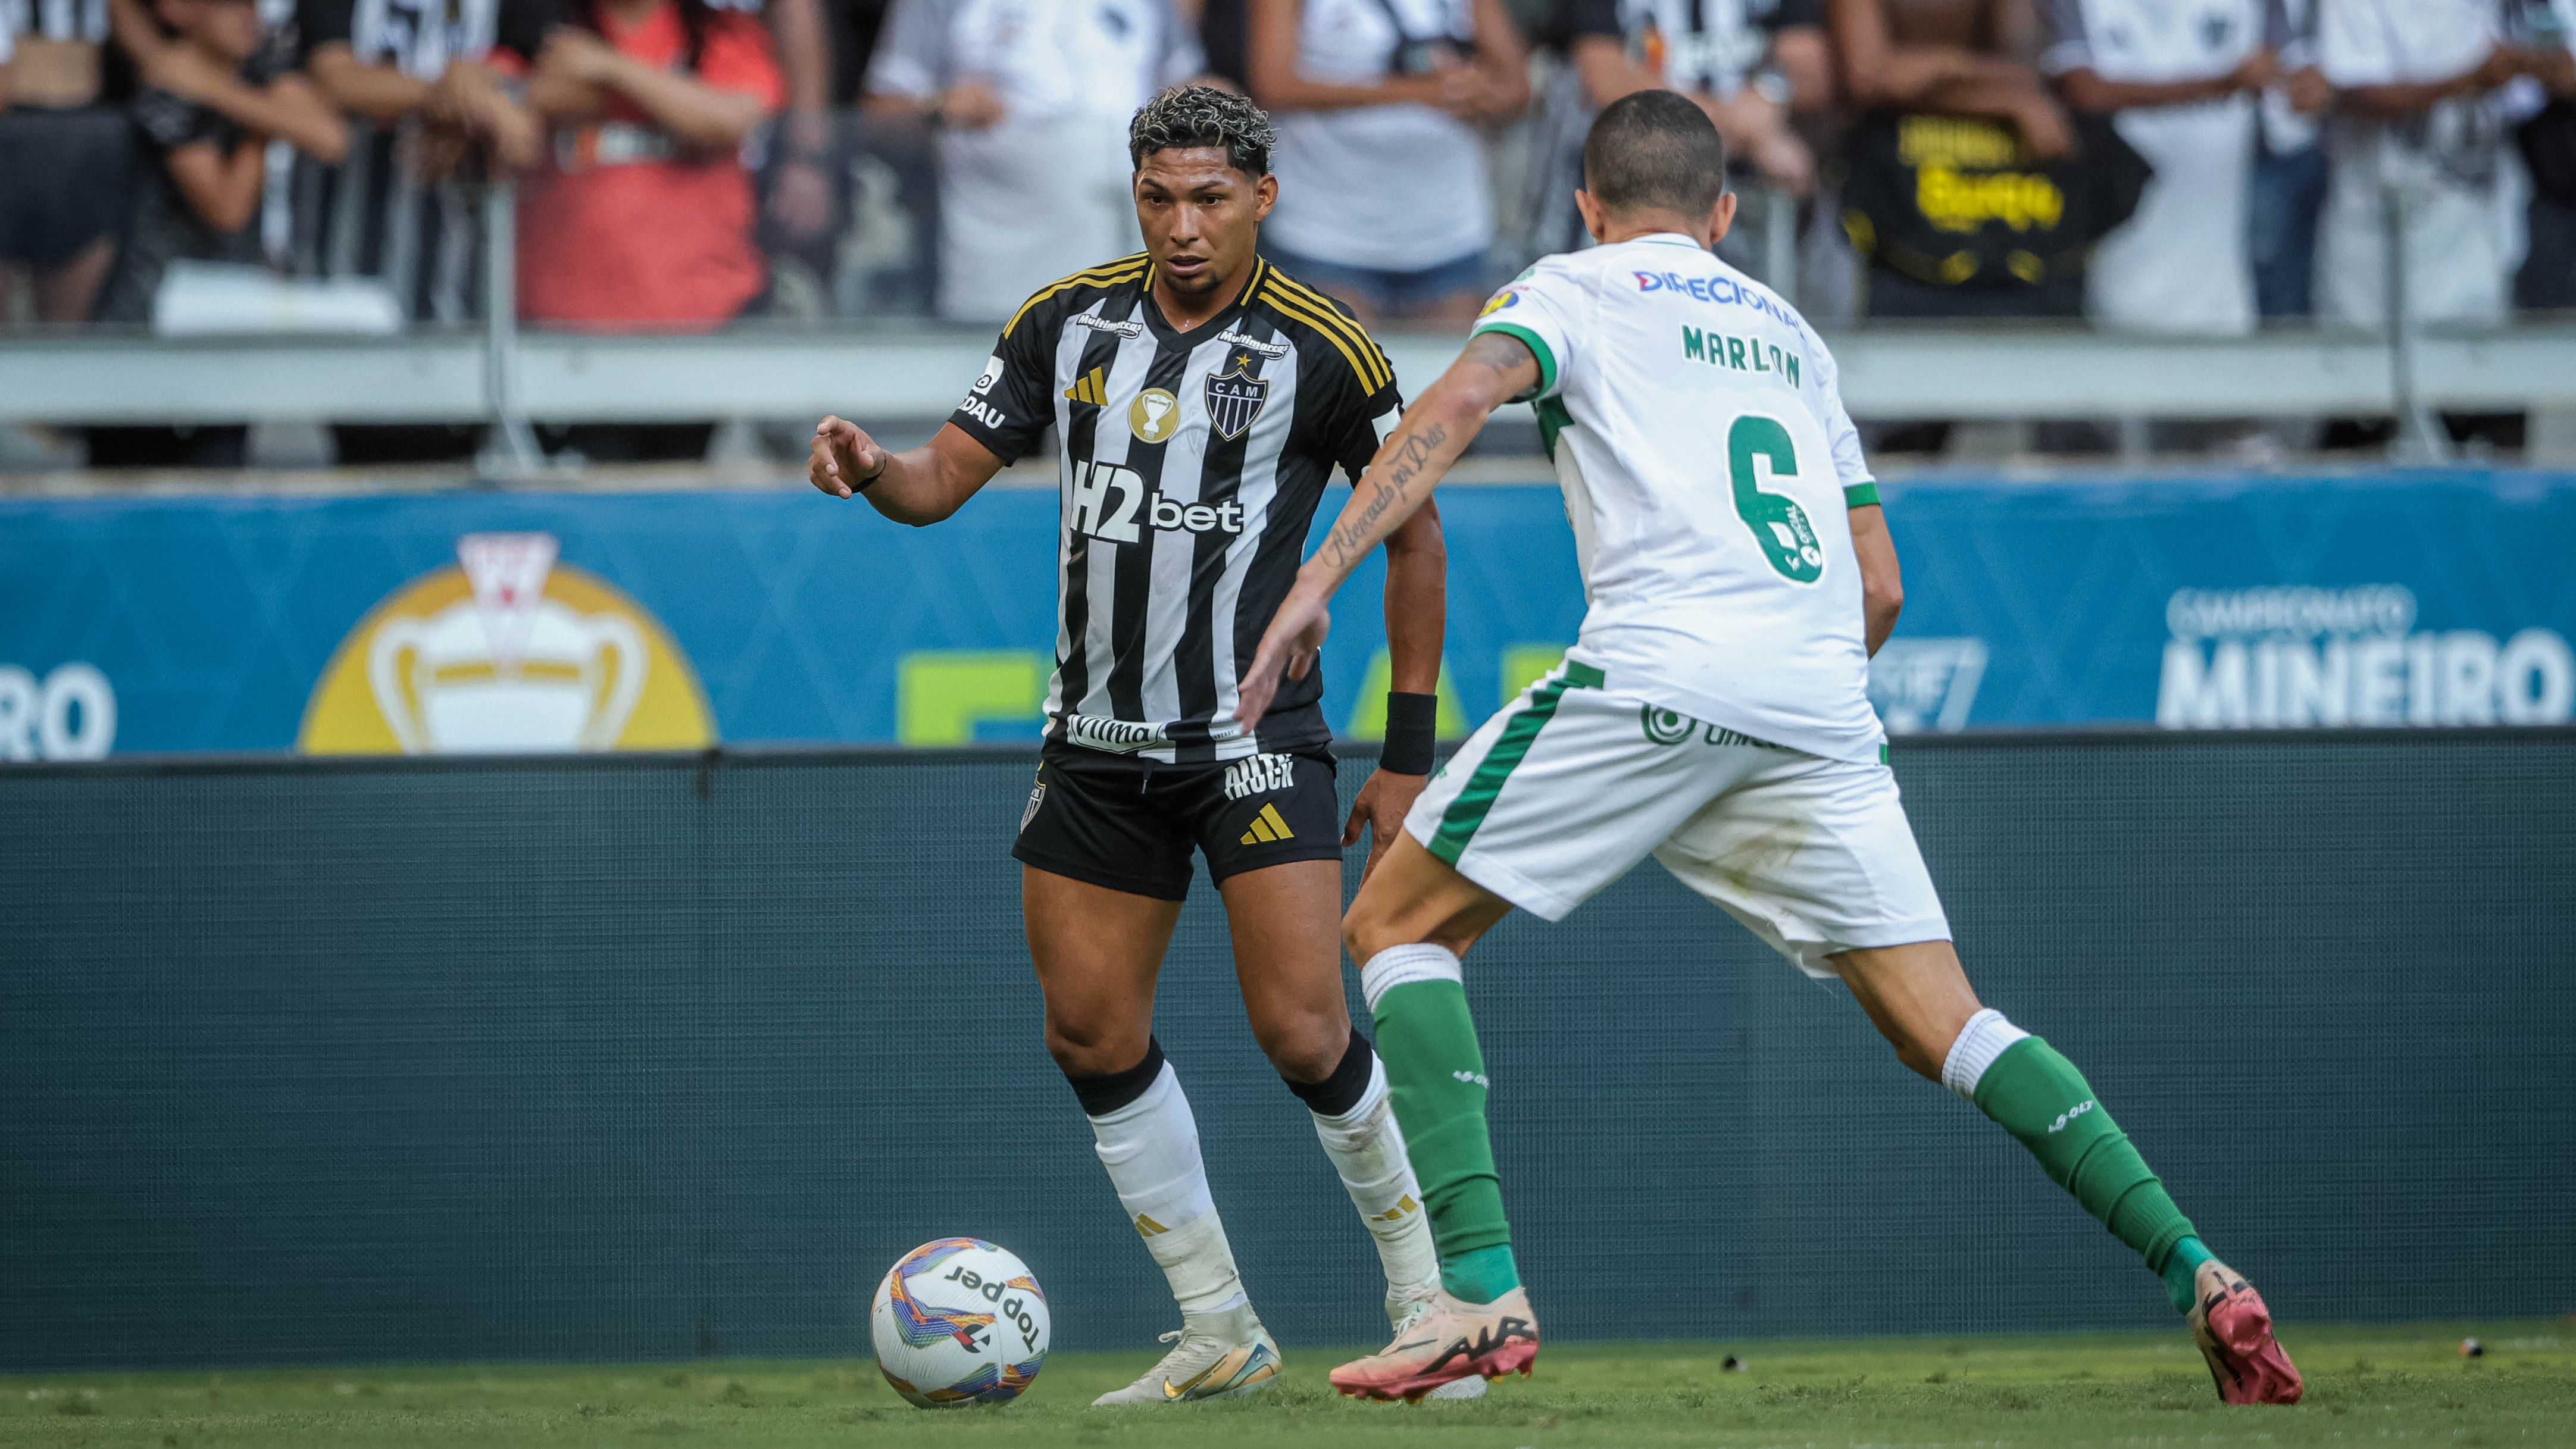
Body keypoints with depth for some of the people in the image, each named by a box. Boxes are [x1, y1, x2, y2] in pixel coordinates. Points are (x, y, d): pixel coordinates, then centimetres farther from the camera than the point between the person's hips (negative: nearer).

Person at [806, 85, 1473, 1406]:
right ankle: (1219, 1334, 15)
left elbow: (1411, 531, 0)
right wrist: (870, 471, -19)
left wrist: (1408, 752, -1)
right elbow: (946, 480, 5)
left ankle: (1426, 1297, 6)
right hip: (1097, 742, 5)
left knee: (1303, 1033, -14)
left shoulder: (1321, 351, -9)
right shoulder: (1069, 321, 2)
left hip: (1255, 740, -5)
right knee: (1091, 1035, 4)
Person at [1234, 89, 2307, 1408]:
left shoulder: (1572, 291, 15)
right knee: (1943, 1028, 7)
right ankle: (2195, 1275, -11)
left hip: (1656, 671, -5)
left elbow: (1456, 405, -6)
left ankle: (1479, 1290, -7)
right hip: (1819, 706, 5)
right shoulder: (1789, 335, 30)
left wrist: (1319, 576, -13)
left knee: (1397, 926, 9)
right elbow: (1879, 590, 28)